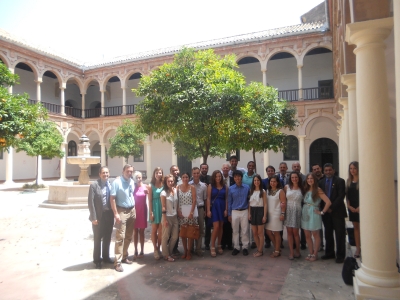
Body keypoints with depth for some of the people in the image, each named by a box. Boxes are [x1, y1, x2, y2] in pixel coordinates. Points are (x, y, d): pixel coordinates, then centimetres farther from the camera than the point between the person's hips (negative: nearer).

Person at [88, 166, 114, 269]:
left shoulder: (111, 185, 3)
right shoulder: (94, 185, -9)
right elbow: (90, 202, -11)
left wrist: (114, 214, 2)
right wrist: (94, 217, -15)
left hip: (109, 215, 4)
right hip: (99, 216, -4)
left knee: (107, 238, 16)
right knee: (97, 239, 10)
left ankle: (106, 257, 32)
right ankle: (97, 260, 24)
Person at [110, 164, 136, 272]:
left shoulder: (132, 182, 5)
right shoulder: (117, 182, -11)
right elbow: (112, 198, -14)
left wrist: (133, 209, 9)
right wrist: (116, 214, -18)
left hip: (132, 210, 6)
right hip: (122, 211, -6)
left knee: (128, 236, 13)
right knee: (120, 237, -6)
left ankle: (124, 257, 27)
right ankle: (117, 262, 2)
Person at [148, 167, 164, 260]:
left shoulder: (164, 185, 3)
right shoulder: (151, 186, -1)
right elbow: (150, 200, -3)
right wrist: (151, 212, -7)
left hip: (163, 209, 2)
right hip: (155, 208, -2)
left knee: (161, 231, 8)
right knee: (154, 230, 8)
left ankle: (158, 248, 21)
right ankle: (155, 249, 19)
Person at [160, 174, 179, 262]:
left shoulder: (175, 191, 4)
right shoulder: (164, 193, -11)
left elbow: (177, 204, 9)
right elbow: (163, 207, -13)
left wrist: (178, 214, 5)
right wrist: (164, 219, -14)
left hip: (175, 217, 6)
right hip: (167, 217, -6)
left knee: (175, 236, 12)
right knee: (166, 237, 6)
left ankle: (170, 252, 29)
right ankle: (166, 255, 20)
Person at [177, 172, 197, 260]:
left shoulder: (192, 187, -3)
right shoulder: (178, 187, 3)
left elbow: (194, 201, -7)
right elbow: (176, 200, 2)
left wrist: (191, 212, -14)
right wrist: (178, 211, -7)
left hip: (190, 211, -2)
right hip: (181, 212, 2)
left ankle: (189, 252, 13)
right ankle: (185, 250, 21)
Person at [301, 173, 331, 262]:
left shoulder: (318, 190, -10)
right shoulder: (306, 190, 8)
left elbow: (328, 202, -17)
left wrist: (322, 212, -11)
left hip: (313, 215, -6)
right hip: (305, 214, 6)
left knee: (315, 235, 7)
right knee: (307, 235, 11)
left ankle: (315, 254, 18)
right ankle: (311, 253, 23)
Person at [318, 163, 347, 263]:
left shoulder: (340, 181, -3)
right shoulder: (321, 182, 10)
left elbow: (341, 196, -10)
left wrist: (332, 208, -15)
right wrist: (323, 208, -3)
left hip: (337, 211, -4)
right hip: (326, 212, 4)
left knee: (339, 234, 2)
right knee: (328, 234, 11)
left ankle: (340, 255, 11)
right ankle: (329, 253, 22)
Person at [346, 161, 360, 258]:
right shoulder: (349, 181, 8)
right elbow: (347, 194, 8)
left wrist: (360, 207, -13)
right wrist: (349, 206, -2)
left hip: (360, 207, -5)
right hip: (352, 207, 5)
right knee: (356, 227, 10)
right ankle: (358, 248, 17)